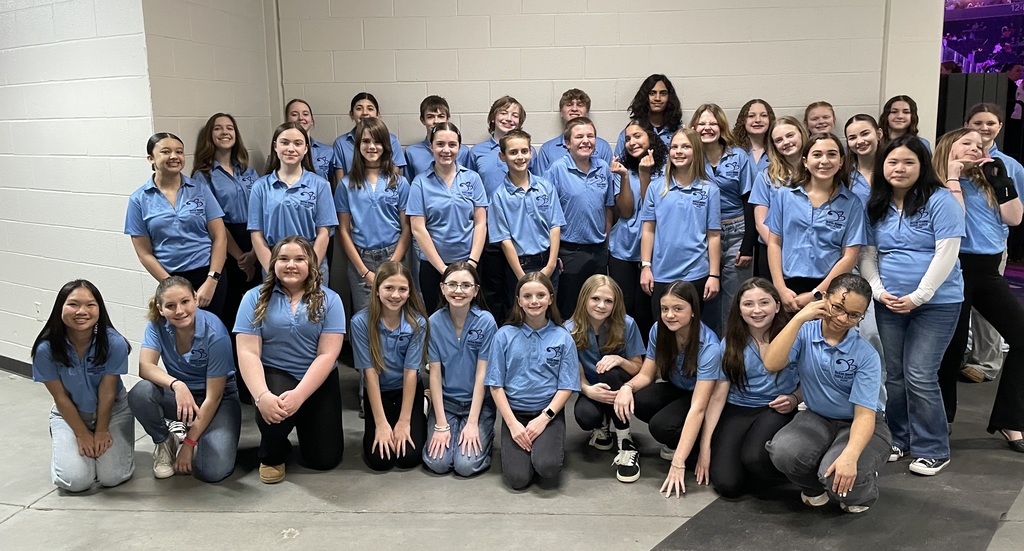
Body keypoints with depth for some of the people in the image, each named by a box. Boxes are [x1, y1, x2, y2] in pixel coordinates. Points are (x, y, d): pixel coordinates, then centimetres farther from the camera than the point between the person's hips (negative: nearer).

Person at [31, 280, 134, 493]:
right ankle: (63, 442, 19)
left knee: (112, 477, -14)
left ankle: (103, 441, 20)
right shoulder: (46, 349, -24)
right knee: (75, 481, -15)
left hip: (113, 410, -1)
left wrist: (102, 431, -7)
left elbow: (107, 393, -16)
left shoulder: (114, 344, -28)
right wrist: (82, 434, -8)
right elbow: (61, 398, -12)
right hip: (70, 414, 1)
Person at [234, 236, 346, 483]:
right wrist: (262, 395, -27)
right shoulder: (255, 298, -2)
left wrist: (299, 395, -25)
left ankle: (305, 422, 32)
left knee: (325, 459, -3)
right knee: (273, 412, -34)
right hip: (273, 374, -1)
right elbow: (248, 353, -10)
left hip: (318, 380, 1)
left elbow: (327, 354, -12)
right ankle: (271, 455, 2)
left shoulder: (329, 300, -4)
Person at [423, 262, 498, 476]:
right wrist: (441, 424, -11)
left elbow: (482, 374, -12)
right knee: (437, 463, -13)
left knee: (466, 465, -16)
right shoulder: (434, 322, -8)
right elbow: (435, 374, -7)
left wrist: (472, 423, -15)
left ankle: (484, 434, 16)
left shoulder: (486, 321, -14)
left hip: (479, 402, -2)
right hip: (445, 401, 2)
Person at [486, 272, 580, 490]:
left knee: (547, 467, -26)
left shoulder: (563, 337, 0)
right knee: (518, 479, -17)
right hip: (514, 412, 0)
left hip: (549, 412, 0)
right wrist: (512, 423, -12)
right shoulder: (504, 335, -1)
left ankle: (551, 445, 7)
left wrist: (544, 418, -15)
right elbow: (496, 385, -2)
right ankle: (518, 448, 14)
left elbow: (566, 387, -2)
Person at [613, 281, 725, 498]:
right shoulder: (658, 331, -15)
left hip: (704, 397, -6)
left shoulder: (709, 346, -30)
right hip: (675, 390, 6)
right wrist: (627, 386, -31)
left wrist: (678, 464, -39)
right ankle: (681, 442, -2)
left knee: (661, 426, -33)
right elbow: (646, 375, -4)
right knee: (637, 402, -27)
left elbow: (697, 408, -35)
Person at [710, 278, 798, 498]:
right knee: (726, 484, -18)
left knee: (754, 458, -35)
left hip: (776, 411, -2)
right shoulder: (731, 342, 0)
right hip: (736, 410, 2)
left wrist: (794, 399, -15)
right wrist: (707, 441, -2)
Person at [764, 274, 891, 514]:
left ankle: (862, 489, 9)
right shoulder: (804, 332, -10)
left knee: (840, 478, -32)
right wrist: (799, 318, -30)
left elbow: (864, 414, -21)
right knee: (784, 452, -31)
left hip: (859, 425, -2)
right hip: (817, 418, 2)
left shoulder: (866, 355, -16)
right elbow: (772, 364, -27)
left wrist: (850, 455, -39)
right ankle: (813, 488, 6)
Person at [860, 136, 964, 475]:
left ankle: (932, 450, 8)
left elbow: (946, 255, -14)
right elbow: (867, 255, 8)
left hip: (936, 303, -5)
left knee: (919, 377, -7)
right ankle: (896, 439, 25)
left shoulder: (940, 201, -8)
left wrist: (918, 297, -17)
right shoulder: (875, 206, 7)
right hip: (889, 304, 5)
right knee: (892, 375, 9)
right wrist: (878, 291, -7)